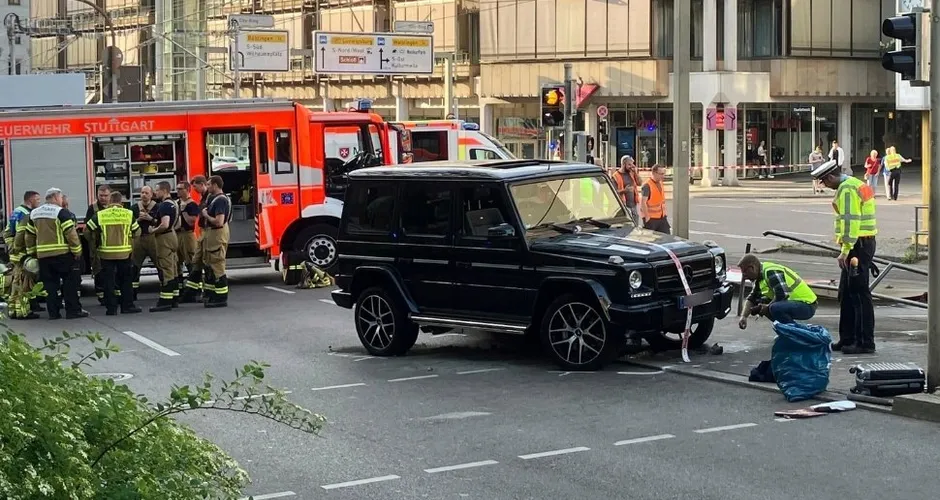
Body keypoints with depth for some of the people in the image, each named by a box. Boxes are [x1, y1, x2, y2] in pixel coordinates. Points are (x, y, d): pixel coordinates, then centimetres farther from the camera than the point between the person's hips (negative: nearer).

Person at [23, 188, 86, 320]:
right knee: (70, 282, 1)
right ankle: (73, 310, -1)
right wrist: (77, 251, -7)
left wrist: (32, 252, 21)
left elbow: (29, 235, 16)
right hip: (62, 254, -6)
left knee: (50, 284, 10)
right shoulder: (61, 212, -8)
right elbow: (71, 233, -13)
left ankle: (53, 312, 9)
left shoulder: (34, 214, 14)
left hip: (43, 255, 6)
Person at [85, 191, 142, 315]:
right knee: (126, 280, 12)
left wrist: (93, 249, 12)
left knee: (108, 281, 7)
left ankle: (111, 308, 6)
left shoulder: (99, 215, -1)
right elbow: (137, 233, 5)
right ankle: (127, 306, 12)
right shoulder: (129, 214, 0)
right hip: (124, 253, 0)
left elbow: (89, 231, 1)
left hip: (106, 254, 0)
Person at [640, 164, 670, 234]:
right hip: (651, 218, -8)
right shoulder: (647, 185, -19)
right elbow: (643, 202, -22)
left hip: (661, 217, 8)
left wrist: (664, 212, 17)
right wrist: (647, 217, -21)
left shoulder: (660, 183, 8)